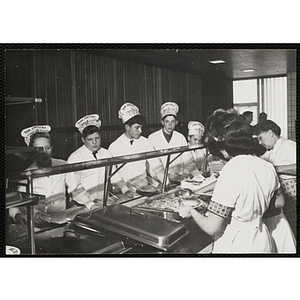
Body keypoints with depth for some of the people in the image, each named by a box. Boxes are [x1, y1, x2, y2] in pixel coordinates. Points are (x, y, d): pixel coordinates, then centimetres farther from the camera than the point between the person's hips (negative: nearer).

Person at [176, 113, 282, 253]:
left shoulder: (230, 173, -27)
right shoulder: (268, 167, -6)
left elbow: (211, 228, -24)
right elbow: (279, 203, 12)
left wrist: (191, 211, -7)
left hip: (236, 245, -6)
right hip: (262, 241, 7)